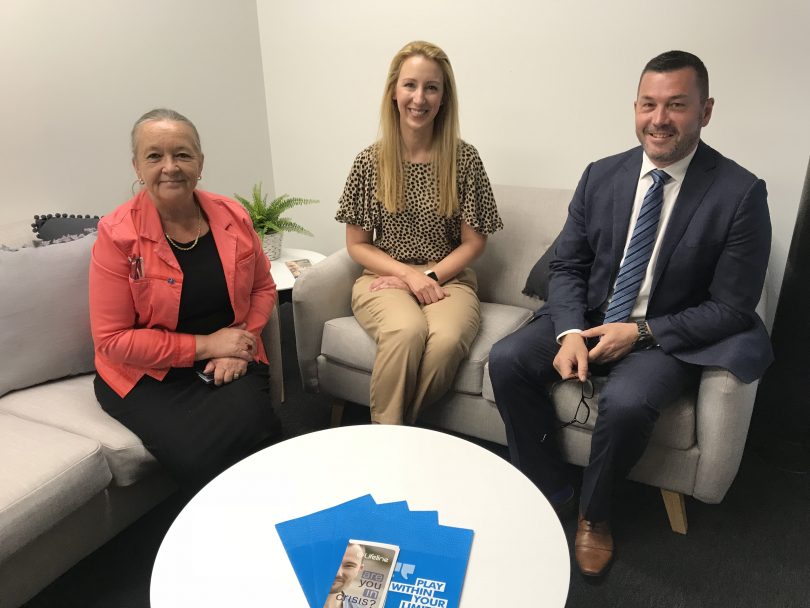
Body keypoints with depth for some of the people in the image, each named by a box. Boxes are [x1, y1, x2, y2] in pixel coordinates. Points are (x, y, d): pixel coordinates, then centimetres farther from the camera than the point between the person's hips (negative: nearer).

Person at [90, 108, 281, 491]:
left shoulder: (232, 216, -1)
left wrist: (240, 343, -6)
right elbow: (112, 339, -10)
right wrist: (205, 345, -15)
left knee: (248, 428, -28)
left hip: (229, 364, 3)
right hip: (147, 375, -2)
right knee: (199, 456, -28)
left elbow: (263, 288, 12)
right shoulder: (117, 234, -10)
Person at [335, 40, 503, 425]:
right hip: (384, 278, 0)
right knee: (407, 330, -34)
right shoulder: (370, 162, 1)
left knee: (446, 339, -33)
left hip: (447, 278, 1)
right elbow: (357, 245, 4)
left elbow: (473, 242, 4)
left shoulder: (464, 159, 0)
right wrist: (410, 275, -10)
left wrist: (431, 276, -10)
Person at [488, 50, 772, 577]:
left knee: (627, 402, -33)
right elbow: (567, 266, 3)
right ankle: (548, 489, 3)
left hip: (667, 336, -3)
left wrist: (641, 332, -19)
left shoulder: (741, 193, -11)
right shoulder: (601, 176, 0)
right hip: (588, 319, 4)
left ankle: (593, 514, 0)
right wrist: (570, 332, -15)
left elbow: (732, 307, -10)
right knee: (506, 361, -17)